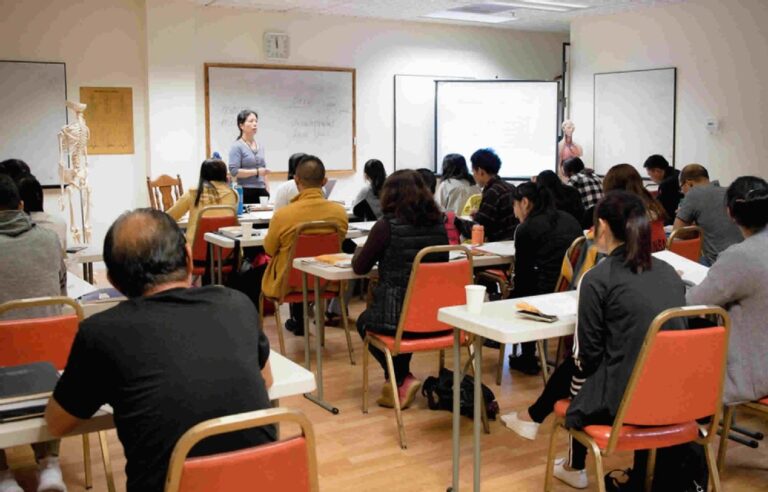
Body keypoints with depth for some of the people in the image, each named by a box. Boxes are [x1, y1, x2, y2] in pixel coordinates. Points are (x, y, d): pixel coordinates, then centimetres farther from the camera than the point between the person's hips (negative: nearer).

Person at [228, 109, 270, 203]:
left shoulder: (260, 146, 15)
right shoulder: (237, 146, -4)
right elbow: (234, 171, -13)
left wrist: (267, 191, 14)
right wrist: (256, 172, -15)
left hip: (262, 191, 6)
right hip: (246, 192, -6)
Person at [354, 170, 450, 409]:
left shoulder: (387, 226, -13)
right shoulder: (438, 224, 1)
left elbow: (360, 268, -3)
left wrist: (359, 252, 20)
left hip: (398, 317, -5)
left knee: (365, 321, 28)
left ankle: (401, 380, 14)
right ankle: (401, 379, 30)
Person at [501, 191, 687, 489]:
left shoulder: (597, 278, -13)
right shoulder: (670, 273, 5)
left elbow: (587, 354, -9)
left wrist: (579, 364, 15)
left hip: (621, 400, -6)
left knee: (574, 369, 25)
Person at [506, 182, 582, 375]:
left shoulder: (526, 228, -3)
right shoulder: (569, 219, 14)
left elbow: (522, 271, 6)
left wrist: (514, 291, 26)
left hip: (553, 295, -6)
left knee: (516, 294, 21)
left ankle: (528, 359, 29)